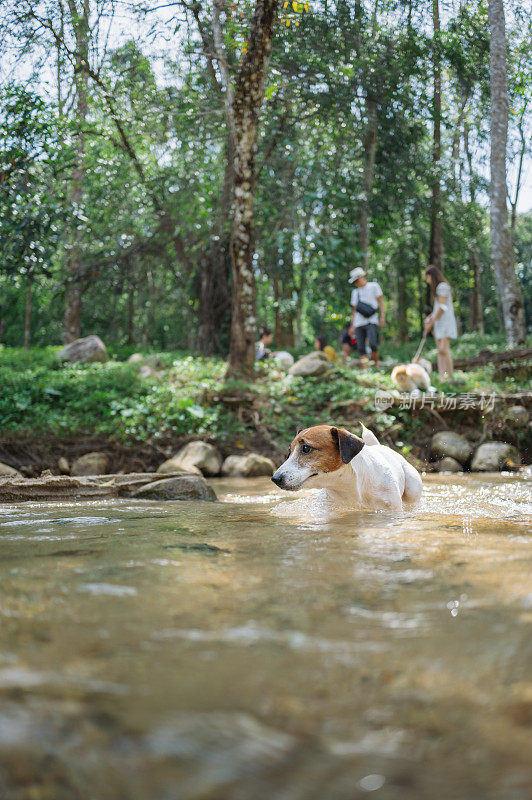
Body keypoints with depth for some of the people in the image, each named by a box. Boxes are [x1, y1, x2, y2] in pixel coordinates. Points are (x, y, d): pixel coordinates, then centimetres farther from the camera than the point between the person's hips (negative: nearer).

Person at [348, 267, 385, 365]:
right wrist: (352, 326, 18)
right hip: (359, 323, 4)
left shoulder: (373, 286, 10)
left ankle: (376, 364, -9)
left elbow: (380, 302, 7)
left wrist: (382, 316, -4)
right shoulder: (355, 292, 22)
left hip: (372, 321, -4)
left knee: (372, 344, -23)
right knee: (361, 348, -6)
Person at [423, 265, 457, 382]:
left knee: (444, 349, -18)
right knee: (440, 351, 1)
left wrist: (431, 323, -11)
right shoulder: (437, 288, 19)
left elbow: (442, 307, -13)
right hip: (438, 323, 9)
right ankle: (441, 379, -4)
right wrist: (431, 317, 6)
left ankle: (450, 379, -19)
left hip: (446, 321, -9)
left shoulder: (443, 286, -9)